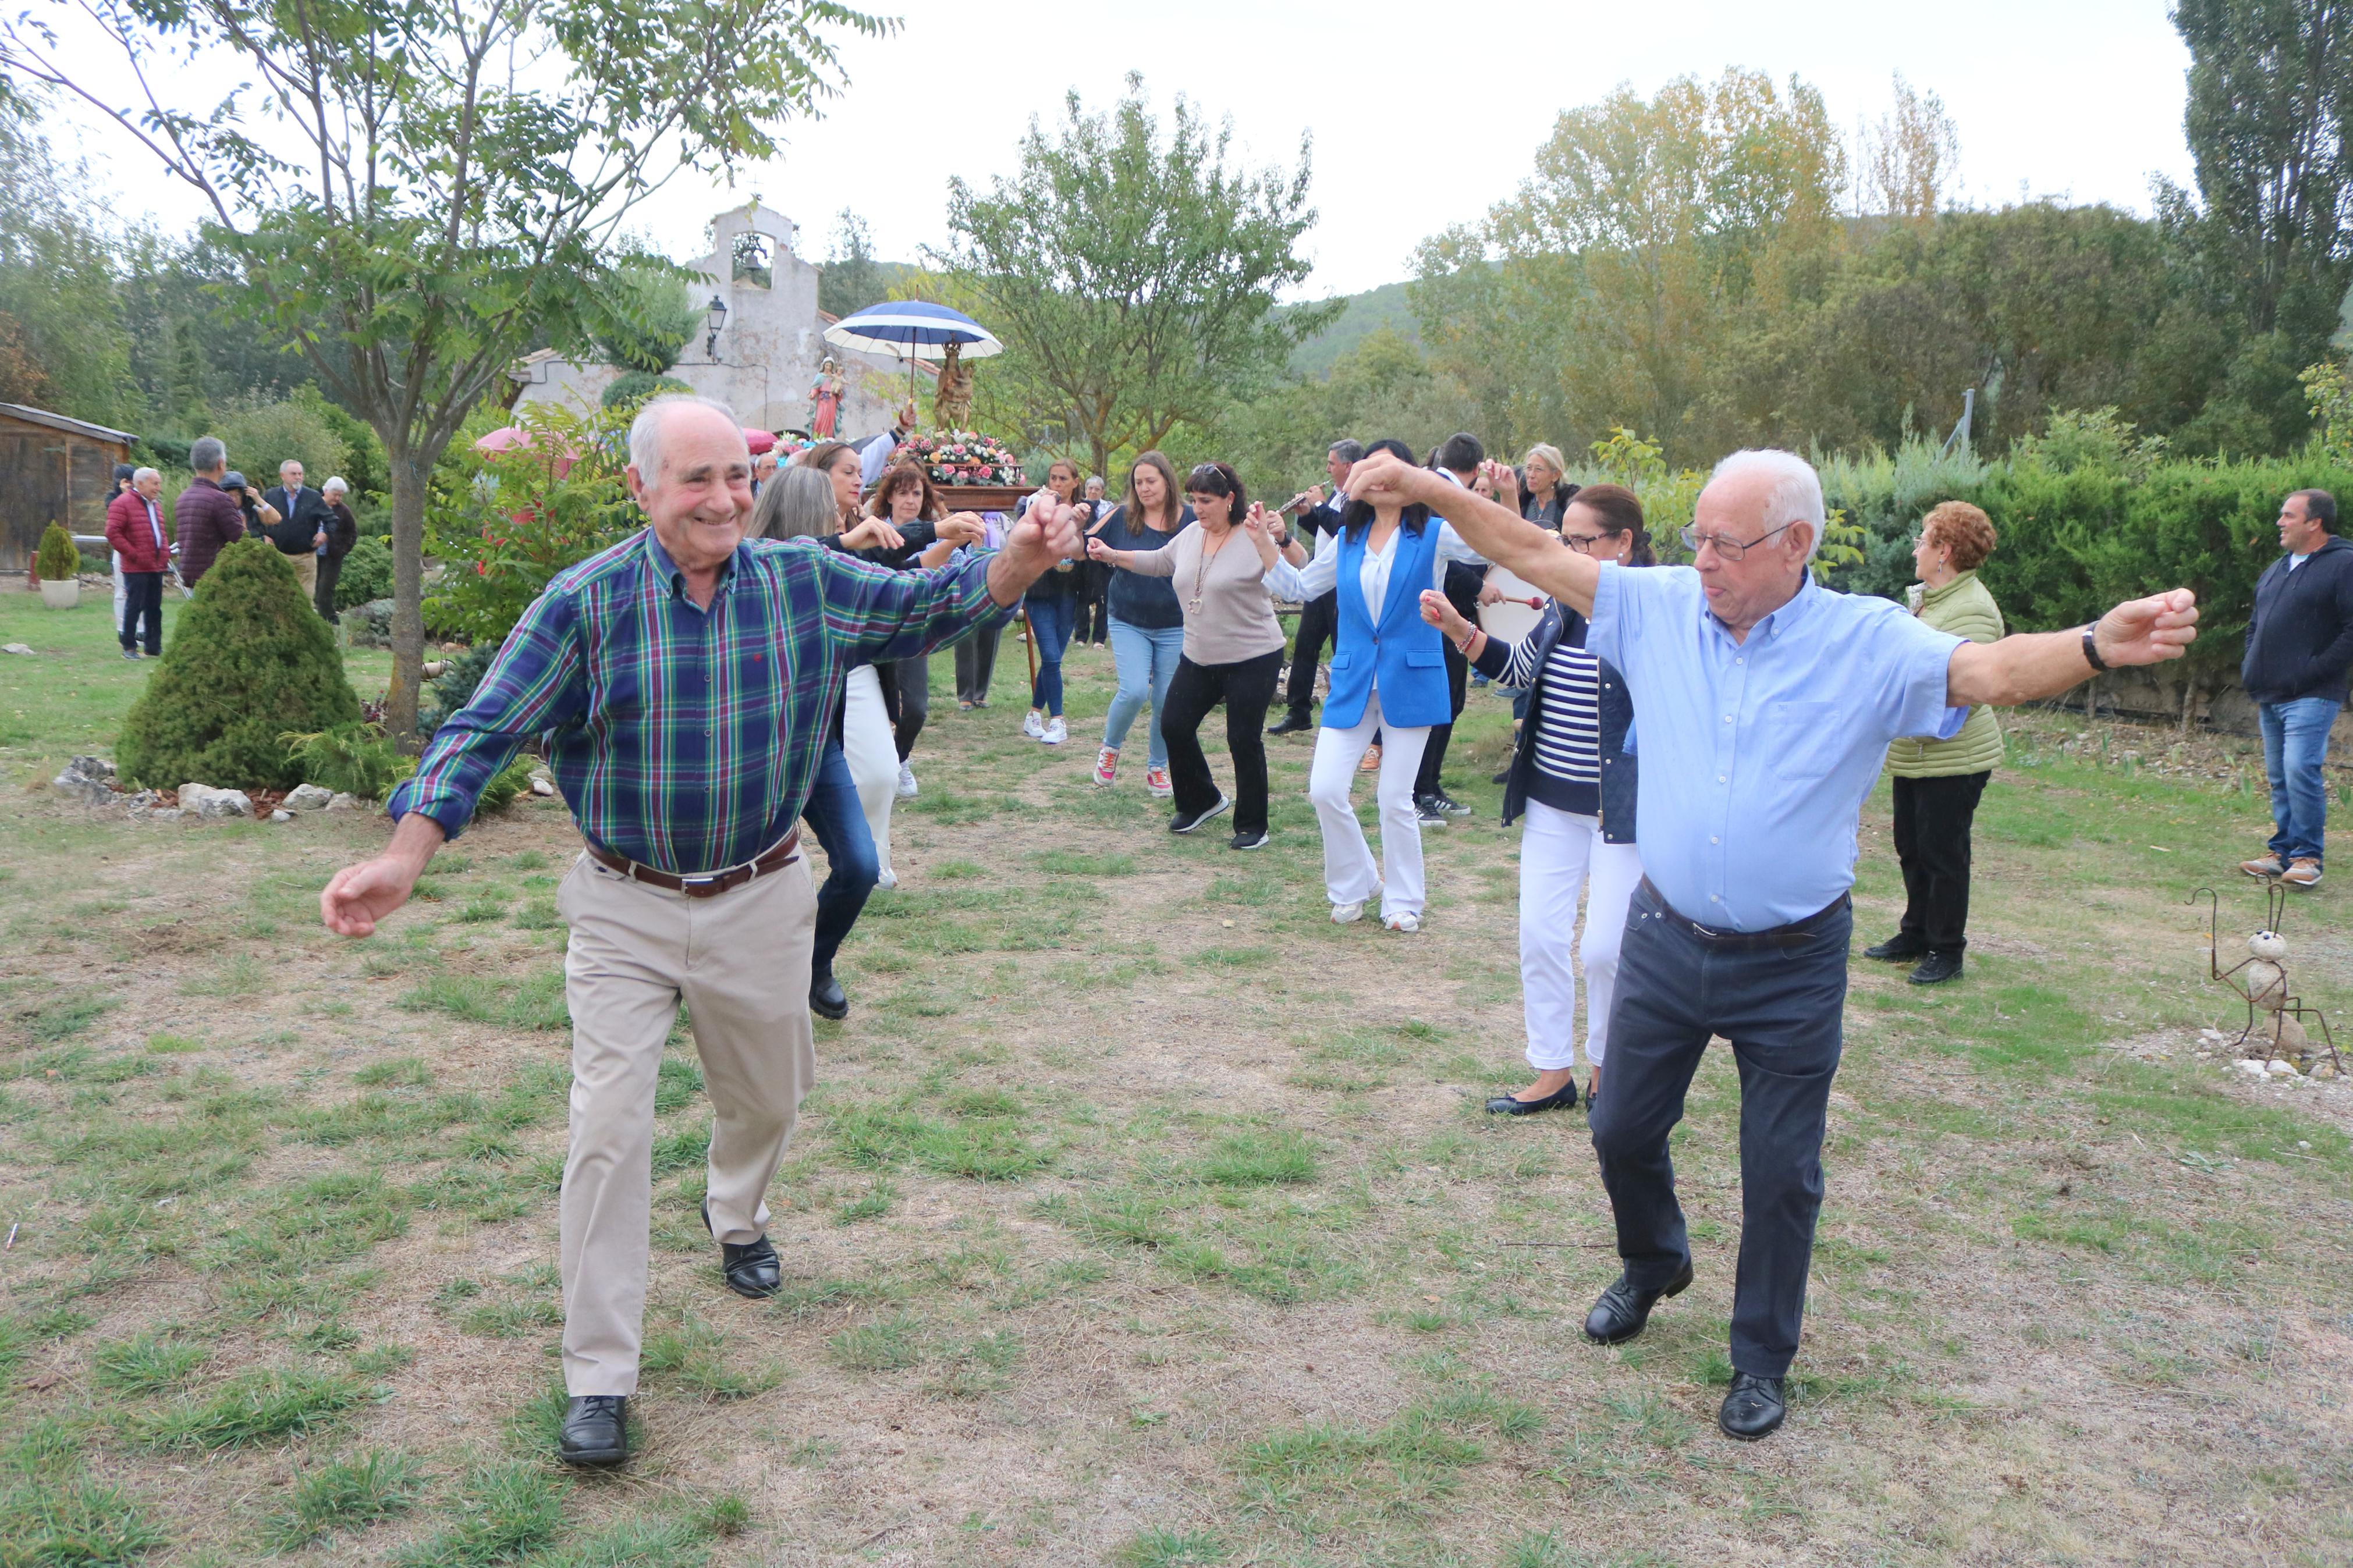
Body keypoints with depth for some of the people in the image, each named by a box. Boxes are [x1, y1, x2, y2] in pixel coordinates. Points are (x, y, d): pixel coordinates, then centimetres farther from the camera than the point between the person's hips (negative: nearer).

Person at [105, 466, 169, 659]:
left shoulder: (155, 506, 18)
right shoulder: (123, 504, -8)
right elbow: (113, 533, -15)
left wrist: (165, 553, 13)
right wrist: (133, 554, -16)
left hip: (156, 567, 8)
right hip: (136, 568, -8)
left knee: (154, 608, 9)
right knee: (134, 606, -3)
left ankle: (154, 647, 15)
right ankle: (129, 648, 4)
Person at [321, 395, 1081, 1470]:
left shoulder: (806, 584, -5)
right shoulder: (585, 603, -12)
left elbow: (935, 606, -5)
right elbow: (486, 731, -14)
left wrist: (1019, 560, -26)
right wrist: (404, 857, -26)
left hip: (760, 903, 3)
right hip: (624, 909, -2)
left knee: (765, 1097, 21)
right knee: (609, 1128, -6)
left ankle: (737, 1221, 55)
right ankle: (598, 1377, 6)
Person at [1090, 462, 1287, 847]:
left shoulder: (1253, 539, -17)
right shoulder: (1191, 534, 4)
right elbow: (1159, 562, 22)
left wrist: (1267, 540, -40)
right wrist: (1111, 555, 16)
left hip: (1252, 659, -7)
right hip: (1199, 657, 7)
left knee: (1244, 740, -3)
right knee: (1174, 725, 9)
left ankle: (1252, 826, 13)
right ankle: (1202, 801, 31)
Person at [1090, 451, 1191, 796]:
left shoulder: (1191, 519, -4)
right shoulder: (1122, 517, -1)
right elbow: (1083, 550, 5)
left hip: (1175, 628, 1)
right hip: (1129, 623, 0)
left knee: (1167, 703, 5)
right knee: (1134, 691, -17)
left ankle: (1157, 769, 26)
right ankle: (1110, 747, 12)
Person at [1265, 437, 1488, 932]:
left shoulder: (1433, 534, -2)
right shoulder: (1347, 539, 9)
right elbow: (1300, 587, 20)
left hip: (1410, 682, -3)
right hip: (1353, 682, 4)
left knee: (1396, 800, 2)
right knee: (1325, 790, -4)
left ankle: (1402, 901, 21)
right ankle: (1355, 886, 19)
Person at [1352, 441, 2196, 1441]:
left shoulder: (1868, 643, -13)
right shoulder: (1660, 607, -4)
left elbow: (1994, 670, -26)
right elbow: (1536, 554, -3)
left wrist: (2097, 645, -47)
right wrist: (1425, 489, -11)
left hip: (1793, 964, -3)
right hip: (1665, 939, 3)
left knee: (1781, 1174, 9)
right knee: (1622, 1130, 17)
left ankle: (1762, 1360, 31)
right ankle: (1653, 1262, 49)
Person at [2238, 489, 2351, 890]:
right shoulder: (2276, 570, 18)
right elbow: (2255, 627, 28)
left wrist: (2314, 671, -17)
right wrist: (2251, 673, 15)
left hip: (2310, 698, -8)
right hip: (2270, 697, 8)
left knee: (2301, 772, -15)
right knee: (2279, 778, 11)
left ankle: (2307, 857, -6)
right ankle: (2283, 852, 17)